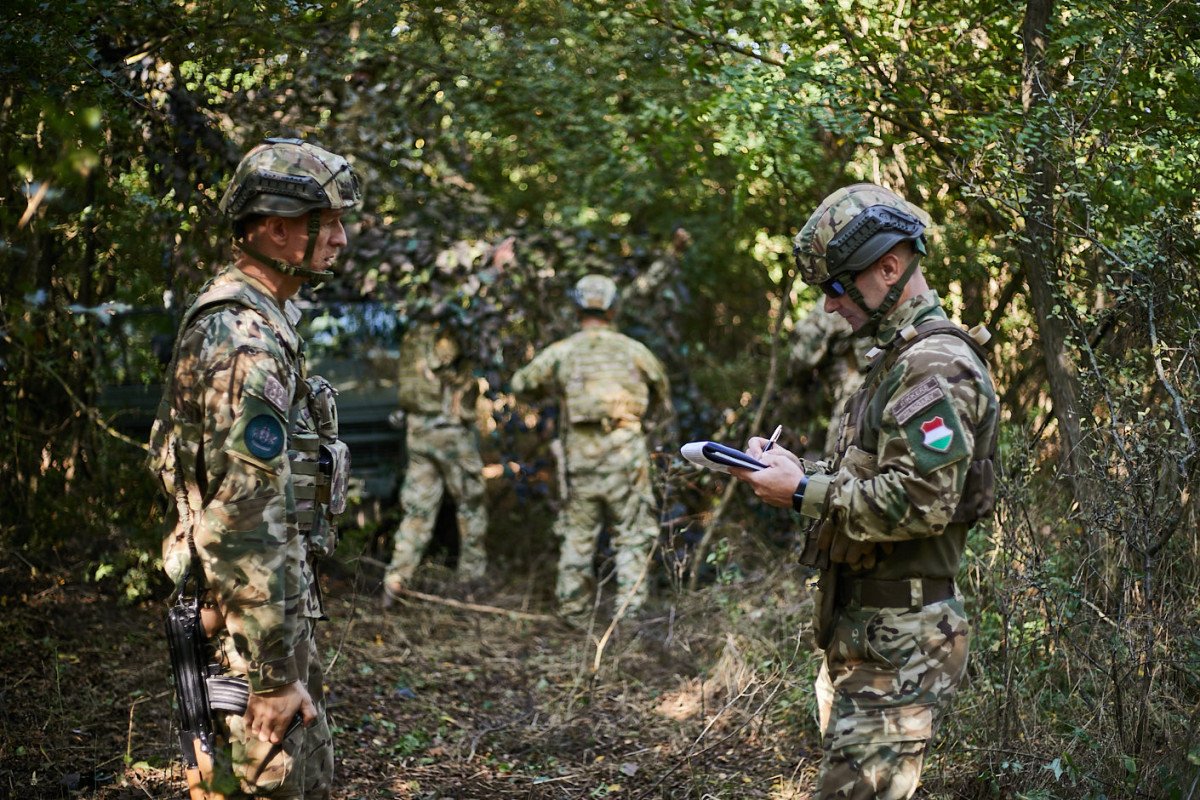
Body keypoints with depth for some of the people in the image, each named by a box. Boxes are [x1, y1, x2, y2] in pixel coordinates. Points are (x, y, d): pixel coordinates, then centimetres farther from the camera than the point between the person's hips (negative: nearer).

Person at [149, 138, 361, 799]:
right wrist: (273, 673, -23)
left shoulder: (258, 318, 12)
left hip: (284, 591, 10)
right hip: (254, 603, -10)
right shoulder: (246, 344, -22)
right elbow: (248, 522, -25)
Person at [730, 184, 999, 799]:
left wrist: (804, 493, -17)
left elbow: (921, 503, -25)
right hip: (862, 631, 11)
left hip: (898, 642, -11)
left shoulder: (935, 365, -16)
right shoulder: (898, 359, 17)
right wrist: (793, 474, 8)